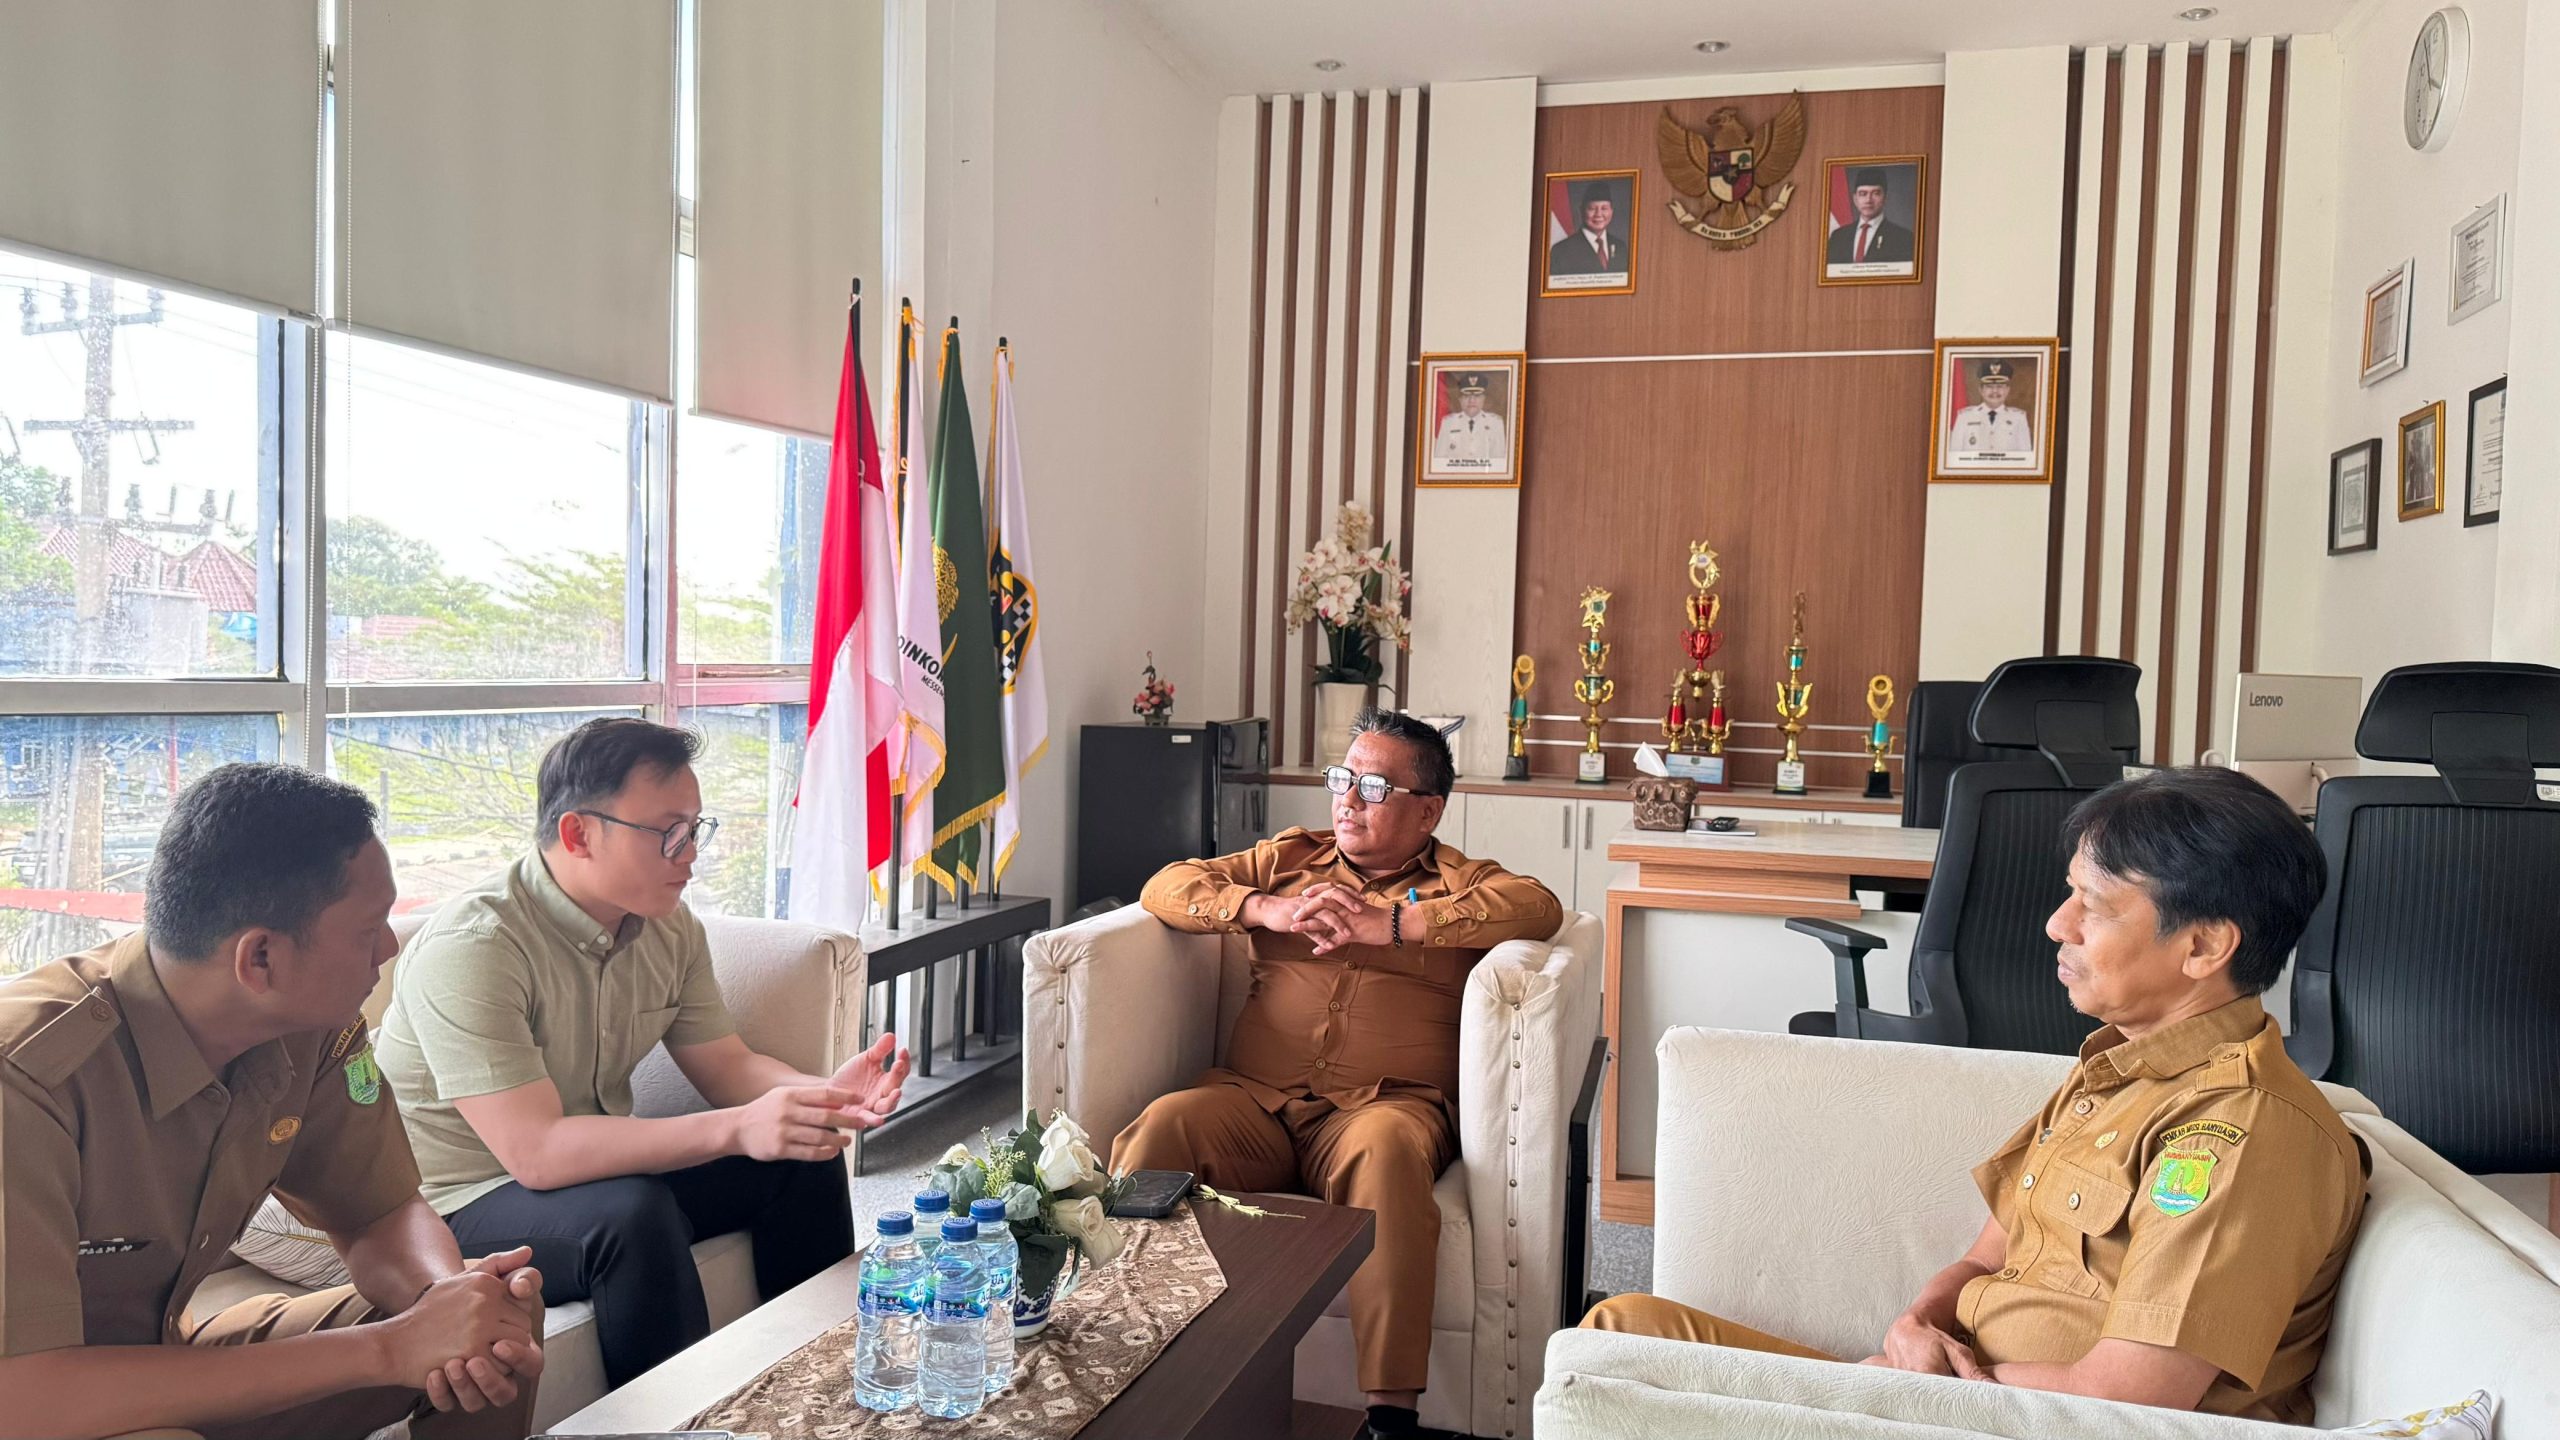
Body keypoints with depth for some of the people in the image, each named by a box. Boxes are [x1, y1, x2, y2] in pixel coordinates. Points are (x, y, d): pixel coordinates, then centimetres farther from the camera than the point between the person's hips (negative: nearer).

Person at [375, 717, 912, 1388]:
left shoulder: (668, 926, -2)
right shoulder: (471, 948, -27)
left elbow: (727, 1065, 3)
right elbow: (535, 1151, -33)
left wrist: (825, 1094, -20)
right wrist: (738, 1129, -42)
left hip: (601, 1166, 8)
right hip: (471, 1204, -7)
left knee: (802, 1159, -5)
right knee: (635, 1213, -34)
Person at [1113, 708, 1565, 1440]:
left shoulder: (1459, 882, 16)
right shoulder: (1290, 858, 25)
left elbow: (1538, 906, -7)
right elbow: (1168, 886, 16)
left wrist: (1391, 924, -12)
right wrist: (1264, 909, -3)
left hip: (1381, 1105, -2)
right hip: (1253, 1099, 3)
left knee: (1387, 1146, -36)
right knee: (1165, 1124, -28)